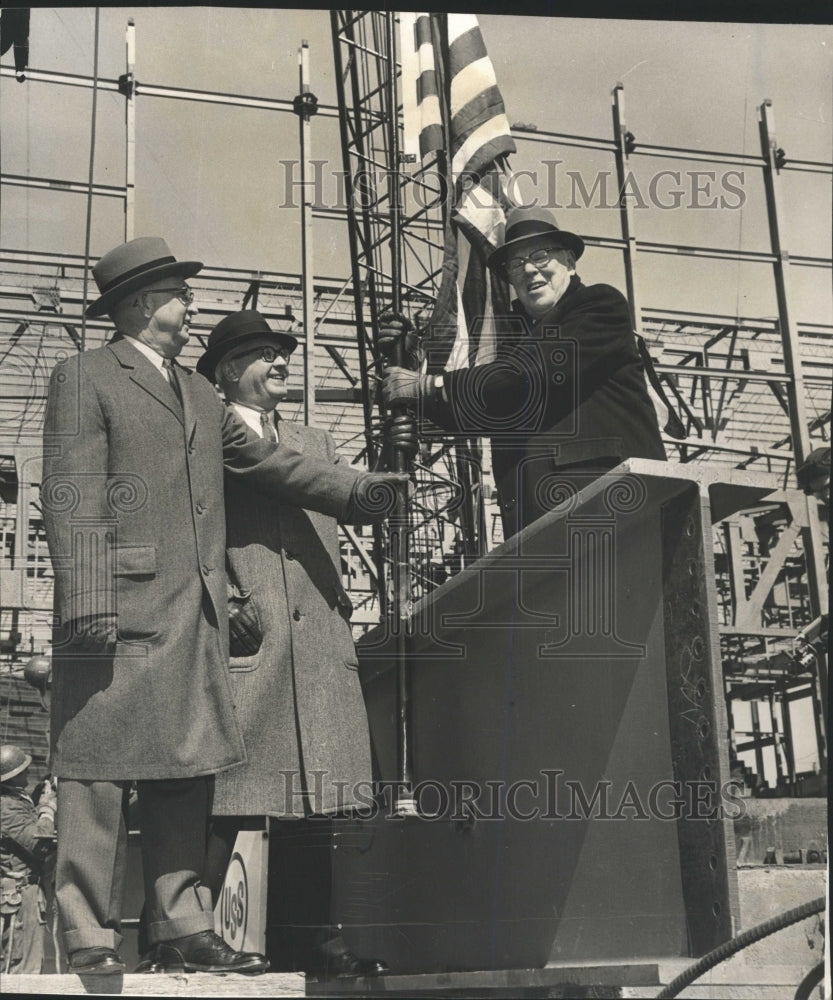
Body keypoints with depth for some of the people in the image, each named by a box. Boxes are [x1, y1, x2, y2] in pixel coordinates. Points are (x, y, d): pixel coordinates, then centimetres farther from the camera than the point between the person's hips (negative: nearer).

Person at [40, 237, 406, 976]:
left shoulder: (199, 393, 25)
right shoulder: (85, 377, 1)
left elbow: (264, 461, 25)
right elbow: (72, 498, -8)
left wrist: (355, 491, 13)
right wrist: (87, 604, -17)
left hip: (194, 619, 8)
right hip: (120, 612, -7)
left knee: (186, 776, 9)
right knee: (99, 777, -4)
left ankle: (183, 930, 16)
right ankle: (90, 942, 2)